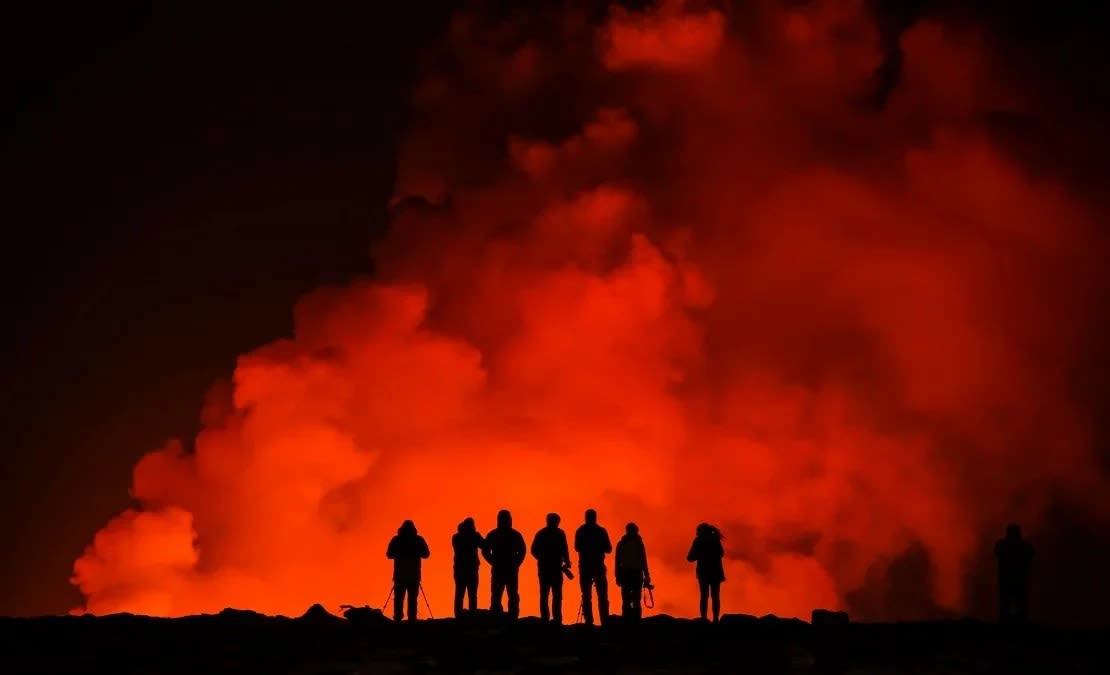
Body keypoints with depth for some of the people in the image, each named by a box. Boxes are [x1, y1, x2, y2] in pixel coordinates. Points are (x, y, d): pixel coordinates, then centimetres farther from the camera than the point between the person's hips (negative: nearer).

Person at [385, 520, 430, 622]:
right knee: (412, 598, 1)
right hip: (414, 575, 0)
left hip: (399, 574, 0)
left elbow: (389, 555, 4)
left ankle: (397, 619, -4)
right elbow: (426, 554, 6)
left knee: (398, 598, 4)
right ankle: (412, 619, -6)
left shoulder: (396, 540, 0)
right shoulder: (419, 540, -1)